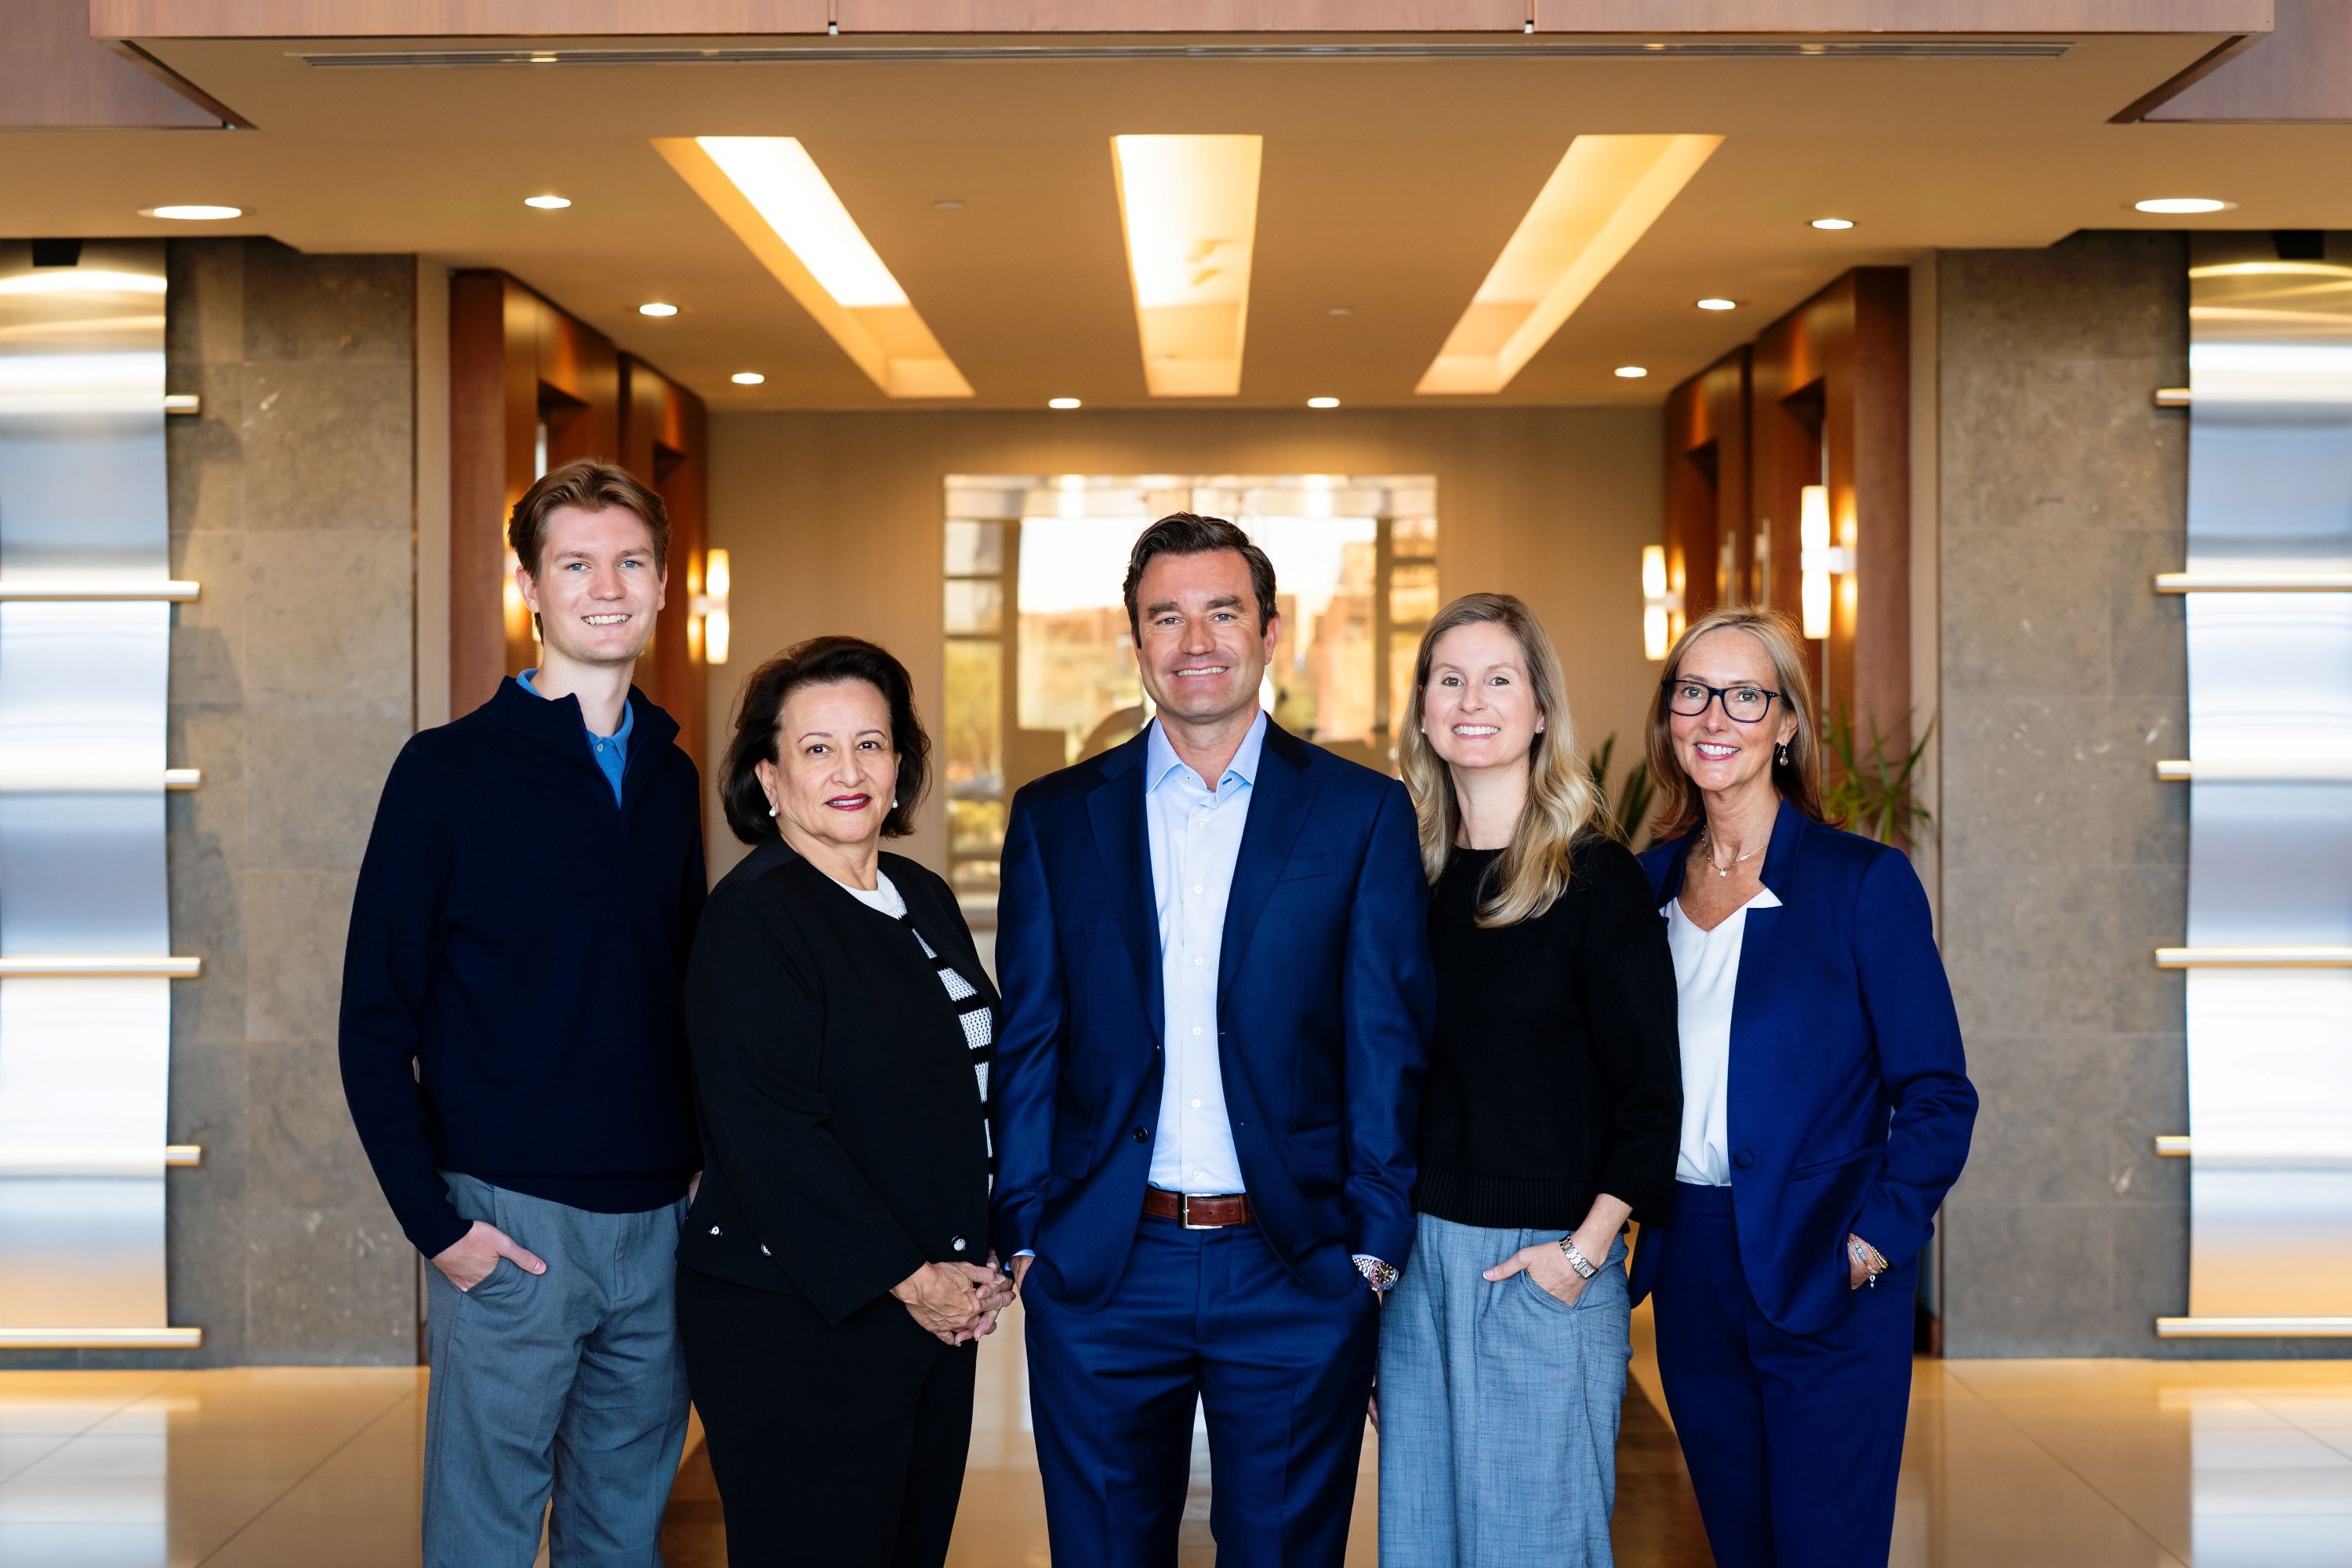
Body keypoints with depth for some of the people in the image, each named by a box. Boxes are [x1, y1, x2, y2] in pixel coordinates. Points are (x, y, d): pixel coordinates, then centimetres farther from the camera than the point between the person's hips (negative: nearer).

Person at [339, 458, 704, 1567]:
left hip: (659, 1220, 5)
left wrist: (706, 1166, 7)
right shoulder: (450, 770, -5)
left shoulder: (671, 778, 11)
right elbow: (377, 1020, -6)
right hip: (512, 1223, -5)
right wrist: (434, 1222, -12)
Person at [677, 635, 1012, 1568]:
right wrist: (906, 1279, -15)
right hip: (796, 1322, -7)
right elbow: (768, 1134, -18)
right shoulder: (753, 915, -11)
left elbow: (978, 1084, 18)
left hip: (938, 1307, 7)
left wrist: (985, 1263, 6)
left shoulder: (924, 901, 12)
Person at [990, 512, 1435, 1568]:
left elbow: (1389, 1044, 1)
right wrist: (1022, 1235, 0)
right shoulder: (1054, 818, 6)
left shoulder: (1363, 815, 2)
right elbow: (1027, 1045, 6)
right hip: (1099, 1273, 1)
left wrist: (1376, 1242, -4)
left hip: (1298, 1275, -1)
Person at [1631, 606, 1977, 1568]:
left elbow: (1938, 1096, -6)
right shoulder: (1649, 883, 8)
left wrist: (1877, 1239, -14)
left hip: (1825, 1282, -5)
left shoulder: (1862, 881, -6)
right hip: (1690, 1279, 5)